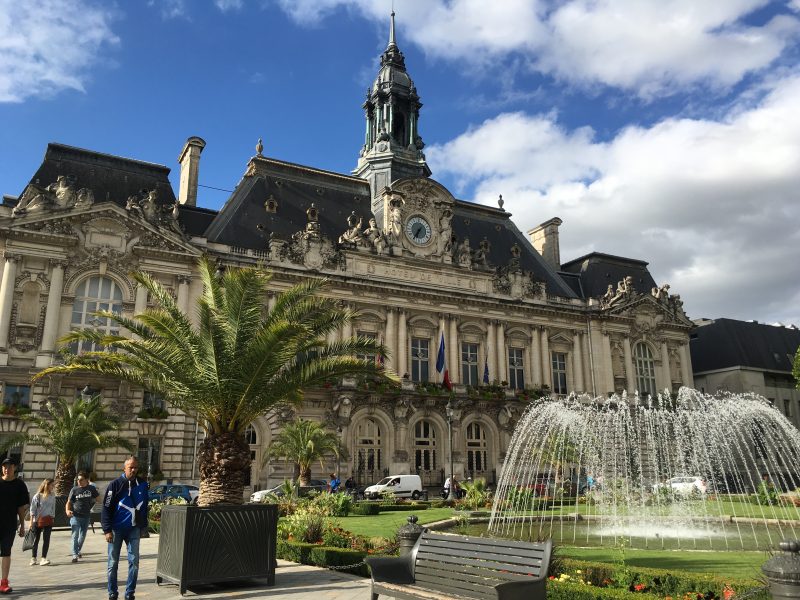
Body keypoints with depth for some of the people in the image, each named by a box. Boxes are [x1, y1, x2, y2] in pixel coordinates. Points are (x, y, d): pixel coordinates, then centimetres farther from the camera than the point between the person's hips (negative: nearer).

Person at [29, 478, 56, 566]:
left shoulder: (52, 496, 4)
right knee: (36, 539, 9)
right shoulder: (37, 496, -8)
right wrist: (31, 522, -7)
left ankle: (43, 559, -4)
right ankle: (33, 558, 22)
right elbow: (32, 510, -5)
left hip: (48, 520, 3)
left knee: (46, 539, -5)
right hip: (38, 520, -3)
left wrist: (53, 518, 11)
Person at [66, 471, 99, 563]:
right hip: (75, 516, -3)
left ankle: (78, 551, 36)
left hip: (86, 516, 3)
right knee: (75, 535, -8)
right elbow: (69, 502, -2)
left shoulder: (91, 488, 1)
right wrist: (68, 510, -20)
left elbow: (97, 498, 14)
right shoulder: (74, 490, -4)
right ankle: (74, 555, -7)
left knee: (83, 535, 14)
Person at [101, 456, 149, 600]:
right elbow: (106, 508, -7)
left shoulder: (142, 484, 4)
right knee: (113, 563, 6)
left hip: (134, 529, 3)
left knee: (134, 562, 0)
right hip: (117, 529, -2)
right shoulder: (115, 484, -6)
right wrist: (107, 530, -13)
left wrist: (143, 526, 10)